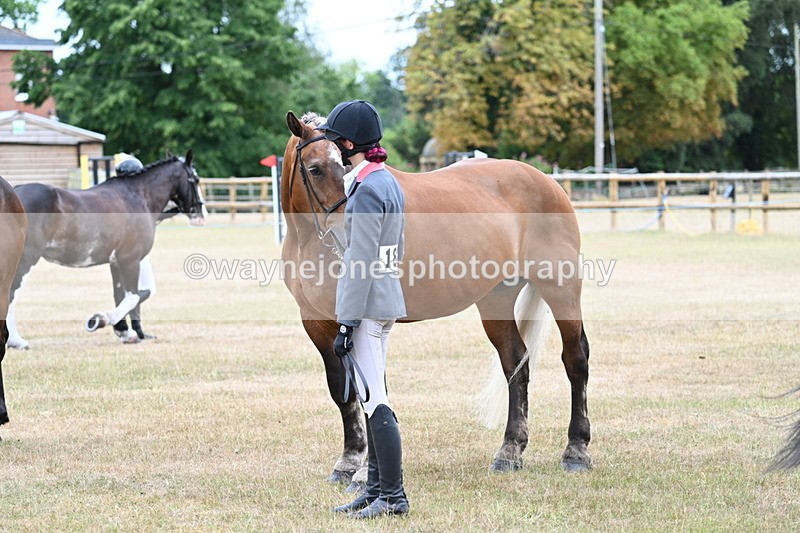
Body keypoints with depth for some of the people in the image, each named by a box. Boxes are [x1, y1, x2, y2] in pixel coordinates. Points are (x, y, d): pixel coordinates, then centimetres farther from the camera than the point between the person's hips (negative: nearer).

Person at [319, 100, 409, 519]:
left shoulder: (366, 189, -17)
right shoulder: (388, 182, 14)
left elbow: (361, 262, -20)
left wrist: (347, 323, -19)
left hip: (367, 305, -10)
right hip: (387, 300, 10)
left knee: (374, 401, -7)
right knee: (372, 399, 15)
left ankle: (393, 497, -5)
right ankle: (376, 491, 20)